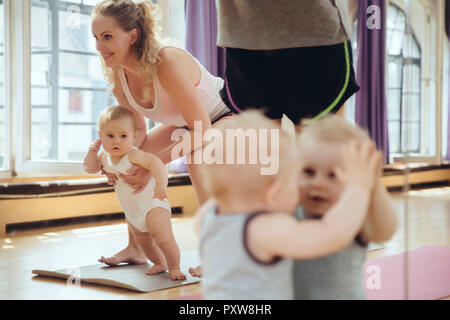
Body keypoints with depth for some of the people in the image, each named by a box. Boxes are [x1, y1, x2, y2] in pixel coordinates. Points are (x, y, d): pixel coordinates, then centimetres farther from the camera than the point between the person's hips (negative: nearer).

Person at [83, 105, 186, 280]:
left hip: (152, 205, -9)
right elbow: (91, 168, 8)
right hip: (132, 212, 9)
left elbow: (155, 162, -38)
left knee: (164, 239, -17)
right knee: (143, 241, 23)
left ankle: (174, 267, 2)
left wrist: (161, 183, -52)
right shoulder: (105, 156, -3)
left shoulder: (133, 155, -27)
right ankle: (160, 263, 43)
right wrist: (92, 153, -11)